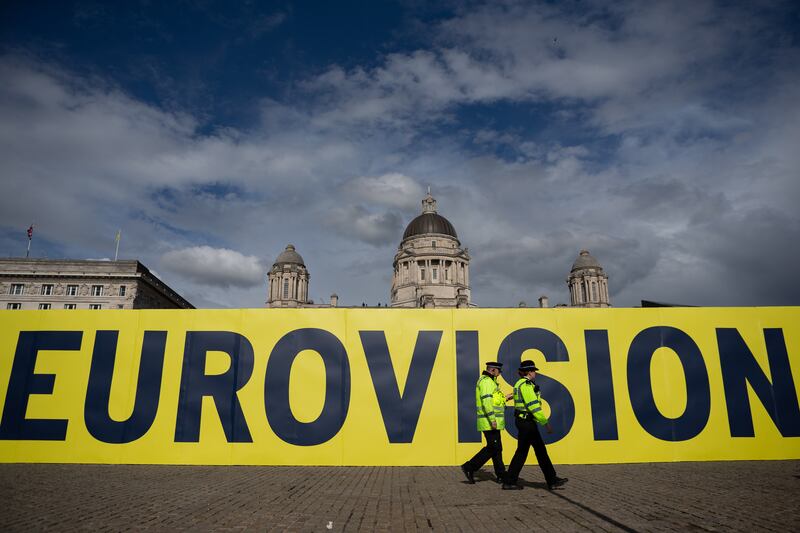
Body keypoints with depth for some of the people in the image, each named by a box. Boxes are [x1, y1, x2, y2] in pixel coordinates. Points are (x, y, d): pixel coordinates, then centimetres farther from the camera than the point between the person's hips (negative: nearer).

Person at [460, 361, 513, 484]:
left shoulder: (488, 381, 20)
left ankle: (501, 475, 17)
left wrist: (505, 398, 21)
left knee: (496, 447, 12)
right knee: (493, 448, -8)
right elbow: (486, 401, -23)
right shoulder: (486, 381, -13)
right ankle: (469, 467, -5)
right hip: (489, 422, -11)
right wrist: (492, 419, -26)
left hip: (491, 422, 11)